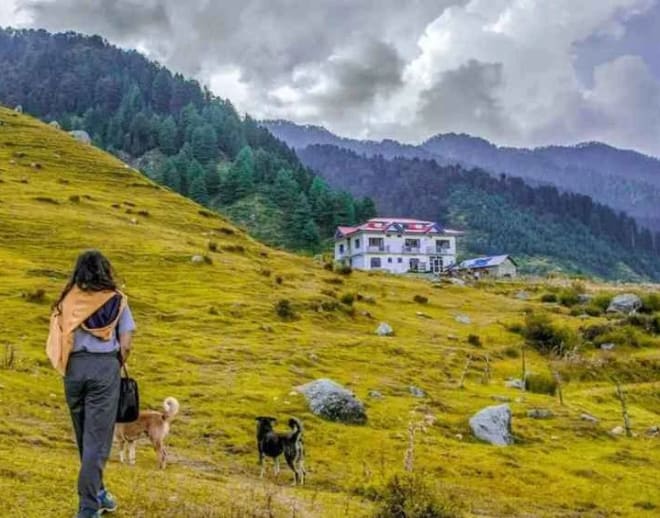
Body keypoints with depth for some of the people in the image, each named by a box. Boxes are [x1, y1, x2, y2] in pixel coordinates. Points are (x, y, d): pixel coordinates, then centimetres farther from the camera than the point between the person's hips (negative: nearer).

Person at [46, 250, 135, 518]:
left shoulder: (67, 300, 5)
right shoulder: (116, 300, -1)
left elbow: (59, 340, -1)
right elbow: (125, 345, -3)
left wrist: (68, 368, 12)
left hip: (73, 367, 3)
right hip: (105, 366, -3)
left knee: (84, 437, 18)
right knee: (97, 439, 0)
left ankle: (96, 492, 31)